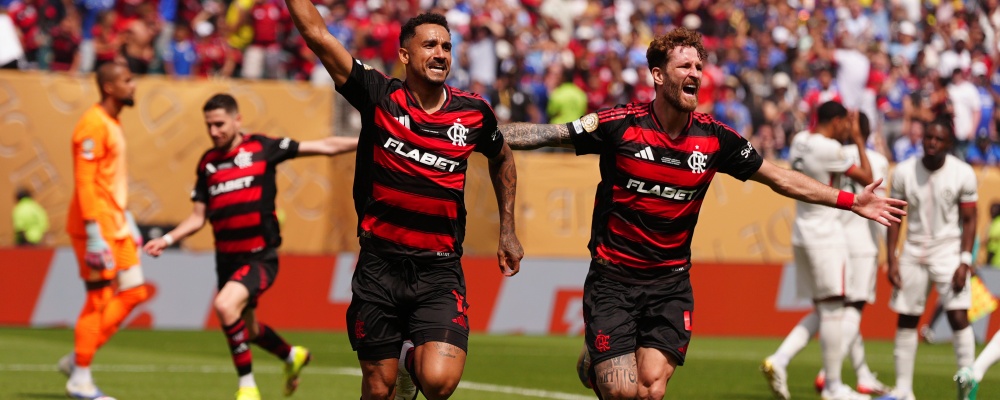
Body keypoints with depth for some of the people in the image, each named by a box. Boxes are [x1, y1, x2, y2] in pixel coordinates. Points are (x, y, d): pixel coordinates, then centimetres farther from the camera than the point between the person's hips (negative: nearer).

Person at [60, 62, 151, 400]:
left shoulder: (114, 124, 17)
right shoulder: (93, 125, -14)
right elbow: (84, 182, -19)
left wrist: (128, 220, 22)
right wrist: (94, 233, -22)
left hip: (116, 227, 10)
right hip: (97, 228, -10)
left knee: (134, 292, 8)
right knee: (98, 300, -5)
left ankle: (78, 359, 15)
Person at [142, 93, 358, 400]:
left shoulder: (261, 148, -6)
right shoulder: (208, 163, 7)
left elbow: (325, 147, -7)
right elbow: (198, 217, 12)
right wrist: (167, 240, -2)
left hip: (261, 257, -6)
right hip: (227, 259, 6)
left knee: (225, 305, -29)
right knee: (246, 328, 20)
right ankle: (292, 356, 51)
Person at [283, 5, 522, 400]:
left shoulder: (474, 112, 1)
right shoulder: (379, 96, -5)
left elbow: (502, 159, 23)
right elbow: (316, 33, -10)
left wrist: (507, 231, 22)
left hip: (439, 271, 0)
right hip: (380, 267, 0)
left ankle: (413, 359, 18)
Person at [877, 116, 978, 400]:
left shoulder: (963, 174, -10)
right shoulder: (904, 172, -5)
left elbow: (969, 219, -5)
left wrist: (964, 261, -12)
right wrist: (892, 259, -2)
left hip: (948, 250, -3)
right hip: (914, 252, 3)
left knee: (959, 317, -13)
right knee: (906, 320, 6)